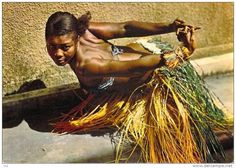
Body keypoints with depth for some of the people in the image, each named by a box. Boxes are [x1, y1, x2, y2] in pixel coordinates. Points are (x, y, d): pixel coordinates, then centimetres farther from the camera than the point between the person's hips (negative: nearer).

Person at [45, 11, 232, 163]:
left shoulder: (85, 67, -37)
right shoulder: (83, 29, -19)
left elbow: (132, 68, -38)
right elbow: (126, 27, -24)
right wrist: (169, 27, -28)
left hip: (151, 80, -6)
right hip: (142, 51, 7)